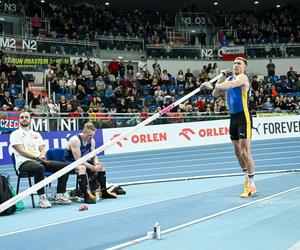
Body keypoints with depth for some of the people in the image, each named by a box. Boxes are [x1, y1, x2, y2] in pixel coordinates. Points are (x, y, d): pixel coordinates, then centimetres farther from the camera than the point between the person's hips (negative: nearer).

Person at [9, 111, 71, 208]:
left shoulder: (36, 134, 23)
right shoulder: (15, 134, 6)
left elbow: (42, 148, 13)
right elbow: (22, 151, -8)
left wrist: (42, 156, -12)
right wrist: (37, 157, -21)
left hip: (40, 161, 6)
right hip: (24, 162, -6)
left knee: (64, 166, -11)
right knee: (39, 167, -40)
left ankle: (60, 196, -8)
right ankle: (42, 198, -31)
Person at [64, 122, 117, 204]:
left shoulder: (91, 140, -3)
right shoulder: (75, 140, -27)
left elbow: (93, 155, 5)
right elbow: (78, 160, -31)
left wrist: (96, 162, -19)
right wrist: (93, 168, -33)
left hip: (82, 161, 8)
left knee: (101, 166, -1)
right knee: (82, 168, -38)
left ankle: (104, 192, 8)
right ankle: (86, 196, -40)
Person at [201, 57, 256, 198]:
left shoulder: (243, 78, -9)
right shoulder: (229, 79, 14)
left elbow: (231, 85, -29)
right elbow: (215, 94, 11)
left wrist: (211, 86, -35)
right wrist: (220, 78, 4)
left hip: (243, 118, -8)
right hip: (233, 118, 8)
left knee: (245, 151, -9)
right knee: (237, 152, 13)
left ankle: (251, 184, -2)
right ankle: (247, 177, 30)